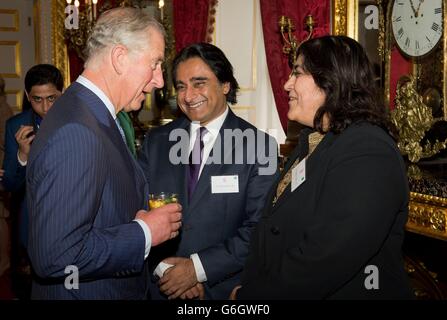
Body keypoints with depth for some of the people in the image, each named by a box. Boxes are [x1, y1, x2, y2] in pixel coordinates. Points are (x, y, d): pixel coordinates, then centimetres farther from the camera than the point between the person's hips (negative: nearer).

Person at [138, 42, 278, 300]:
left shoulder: (259, 146, -9)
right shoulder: (156, 142, 2)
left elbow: (260, 229, -13)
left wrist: (198, 268, -17)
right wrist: (164, 269, -14)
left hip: (224, 288, -2)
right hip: (159, 286, 3)